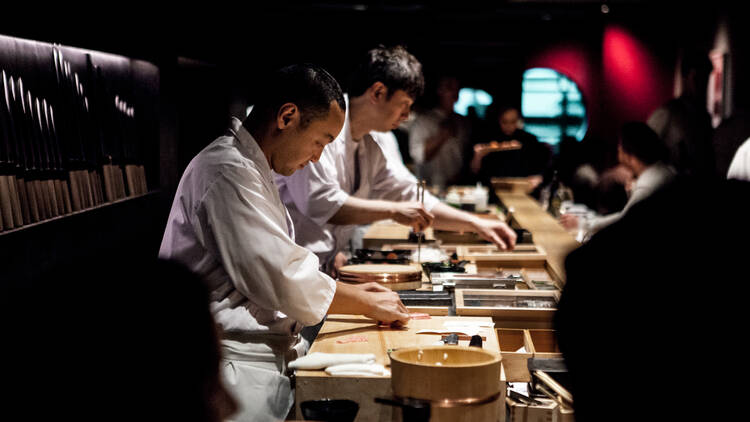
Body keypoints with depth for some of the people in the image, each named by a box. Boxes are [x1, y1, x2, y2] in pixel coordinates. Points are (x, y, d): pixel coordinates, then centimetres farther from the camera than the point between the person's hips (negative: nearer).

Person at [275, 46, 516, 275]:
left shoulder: (370, 145, 15)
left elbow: (412, 198, 21)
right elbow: (318, 203, -24)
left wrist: (476, 224, 13)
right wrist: (394, 211, -19)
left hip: (326, 267, 9)